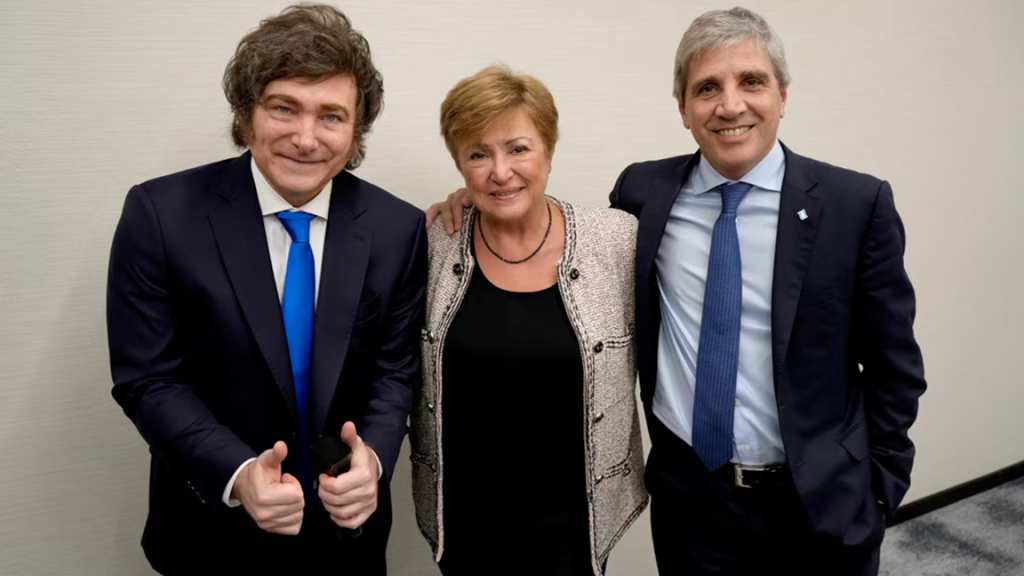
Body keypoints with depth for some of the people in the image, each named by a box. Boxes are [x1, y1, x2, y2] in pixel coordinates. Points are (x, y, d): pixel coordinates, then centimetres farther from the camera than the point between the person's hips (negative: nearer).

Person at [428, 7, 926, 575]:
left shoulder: (857, 204, -8)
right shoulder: (642, 191, -3)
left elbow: (893, 364, -2)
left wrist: (880, 486, -2)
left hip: (820, 505, -1)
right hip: (687, 498, 2)